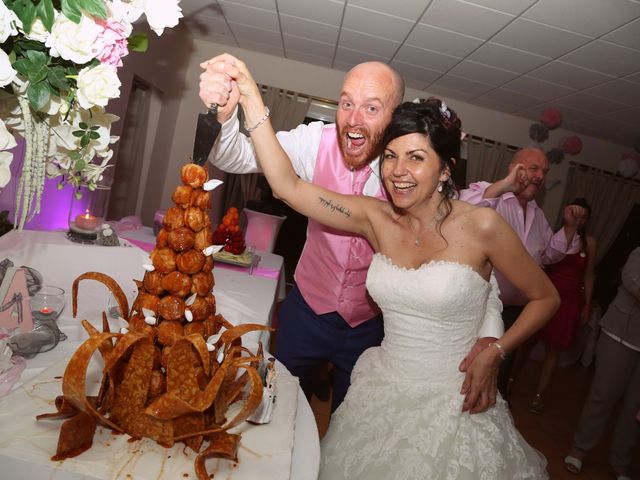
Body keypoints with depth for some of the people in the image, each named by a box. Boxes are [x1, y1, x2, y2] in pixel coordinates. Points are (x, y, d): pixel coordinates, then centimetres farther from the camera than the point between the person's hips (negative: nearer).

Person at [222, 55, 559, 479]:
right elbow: (289, 186, -14)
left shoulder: (480, 226, -16)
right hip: (380, 391, 4)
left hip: (451, 402, -3)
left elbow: (546, 298, -3)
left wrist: (494, 352, -15)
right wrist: (252, 101, -18)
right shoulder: (377, 219, -7)